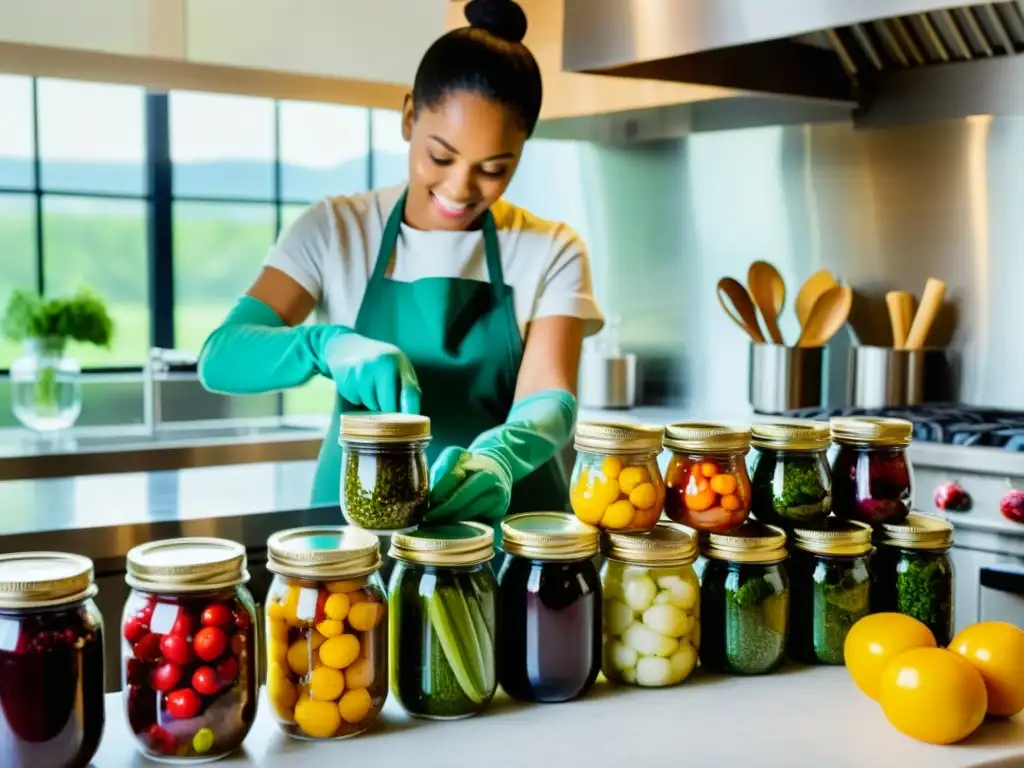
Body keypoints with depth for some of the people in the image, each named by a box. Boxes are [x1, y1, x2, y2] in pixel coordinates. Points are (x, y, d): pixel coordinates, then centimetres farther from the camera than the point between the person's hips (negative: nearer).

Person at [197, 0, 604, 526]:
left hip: (505, 525, 2)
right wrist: (326, 345, -27)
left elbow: (549, 402, -11)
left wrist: (497, 458, -33)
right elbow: (220, 359, -8)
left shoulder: (551, 252, 1)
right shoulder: (334, 230, 1)